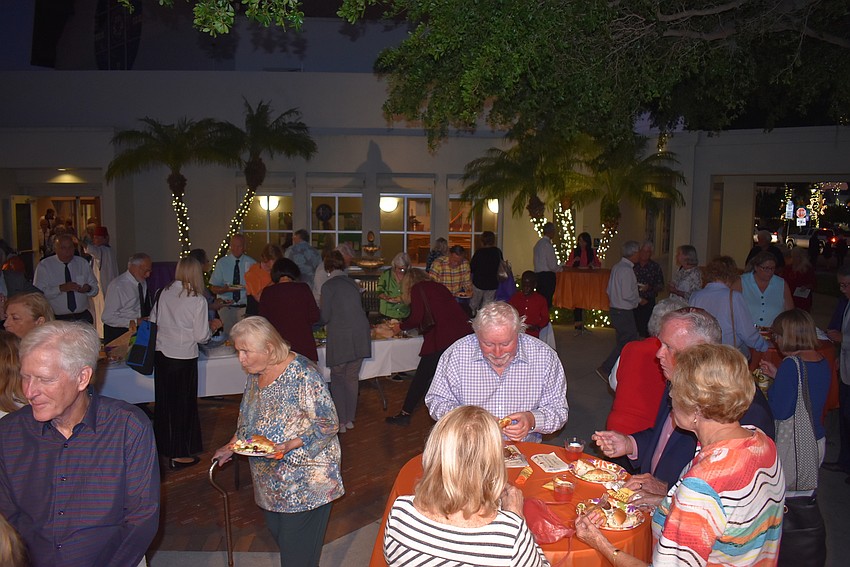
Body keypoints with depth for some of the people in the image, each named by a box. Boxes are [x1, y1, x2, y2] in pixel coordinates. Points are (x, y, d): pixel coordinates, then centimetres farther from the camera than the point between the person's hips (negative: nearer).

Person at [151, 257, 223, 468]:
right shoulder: (198, 300, -14)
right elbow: (201, 336, -11)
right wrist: (212, 326, 8)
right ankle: (179, 455, 16)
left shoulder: (165, 293, -1)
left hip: (161, 354, 5)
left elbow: (153, 321, 10)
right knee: (183, 404, 7)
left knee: (164, 401, 18)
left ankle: (164, 447, 35)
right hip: (183, 358, -5)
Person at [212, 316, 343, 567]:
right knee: (276, 531, 19)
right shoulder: (256, 373, 2)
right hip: (270, 477, 8)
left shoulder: (303, 374, -23)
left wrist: (290, 445, -30)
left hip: (304, 479, -7)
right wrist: (232, 446, 7)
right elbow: (248, 417, 18)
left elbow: (328, 424, -20)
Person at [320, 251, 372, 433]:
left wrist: (318, 314, 16)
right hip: (360, 335, 5)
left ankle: (341, 421, 12)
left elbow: (325, 317, -6)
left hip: (340, 337, -5)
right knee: (353, 378, 15)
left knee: (337, 379, 10)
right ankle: (350, 419, 22)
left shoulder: (328, 286, -6)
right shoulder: (353, 284, 11)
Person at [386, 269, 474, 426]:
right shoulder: (439, 287, 23)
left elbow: (416, 318, -7)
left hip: (443, 340, -6)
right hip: (464, 334, 7)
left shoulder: (417, 289, 3)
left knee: (422, 377, 3)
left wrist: (401, 326, 13)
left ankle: (405, 414, 11)